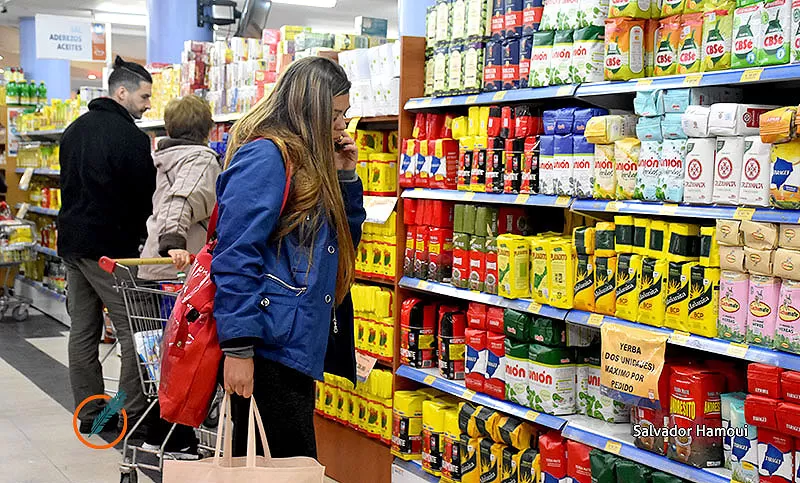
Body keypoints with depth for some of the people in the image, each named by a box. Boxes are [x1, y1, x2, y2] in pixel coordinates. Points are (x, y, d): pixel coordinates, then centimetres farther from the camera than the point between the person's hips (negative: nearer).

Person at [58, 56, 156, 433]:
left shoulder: (74, 129, 13)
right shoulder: (131, 136, -13)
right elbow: (147, 198, -8)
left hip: (71, 242, 9)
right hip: (111, 246, -8)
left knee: (83, 329, 10)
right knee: (134, 329, -2)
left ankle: (89, 412, 16)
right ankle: (134, 412, -1)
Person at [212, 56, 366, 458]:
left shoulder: (308, 161, 16)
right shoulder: (265, 156, -13)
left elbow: (345, 238, 23)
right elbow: (235, 255, -20)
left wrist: (344, 175, 9)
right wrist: (238, 347, -24)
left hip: (295, 346, 10)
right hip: (268, 348, -10)